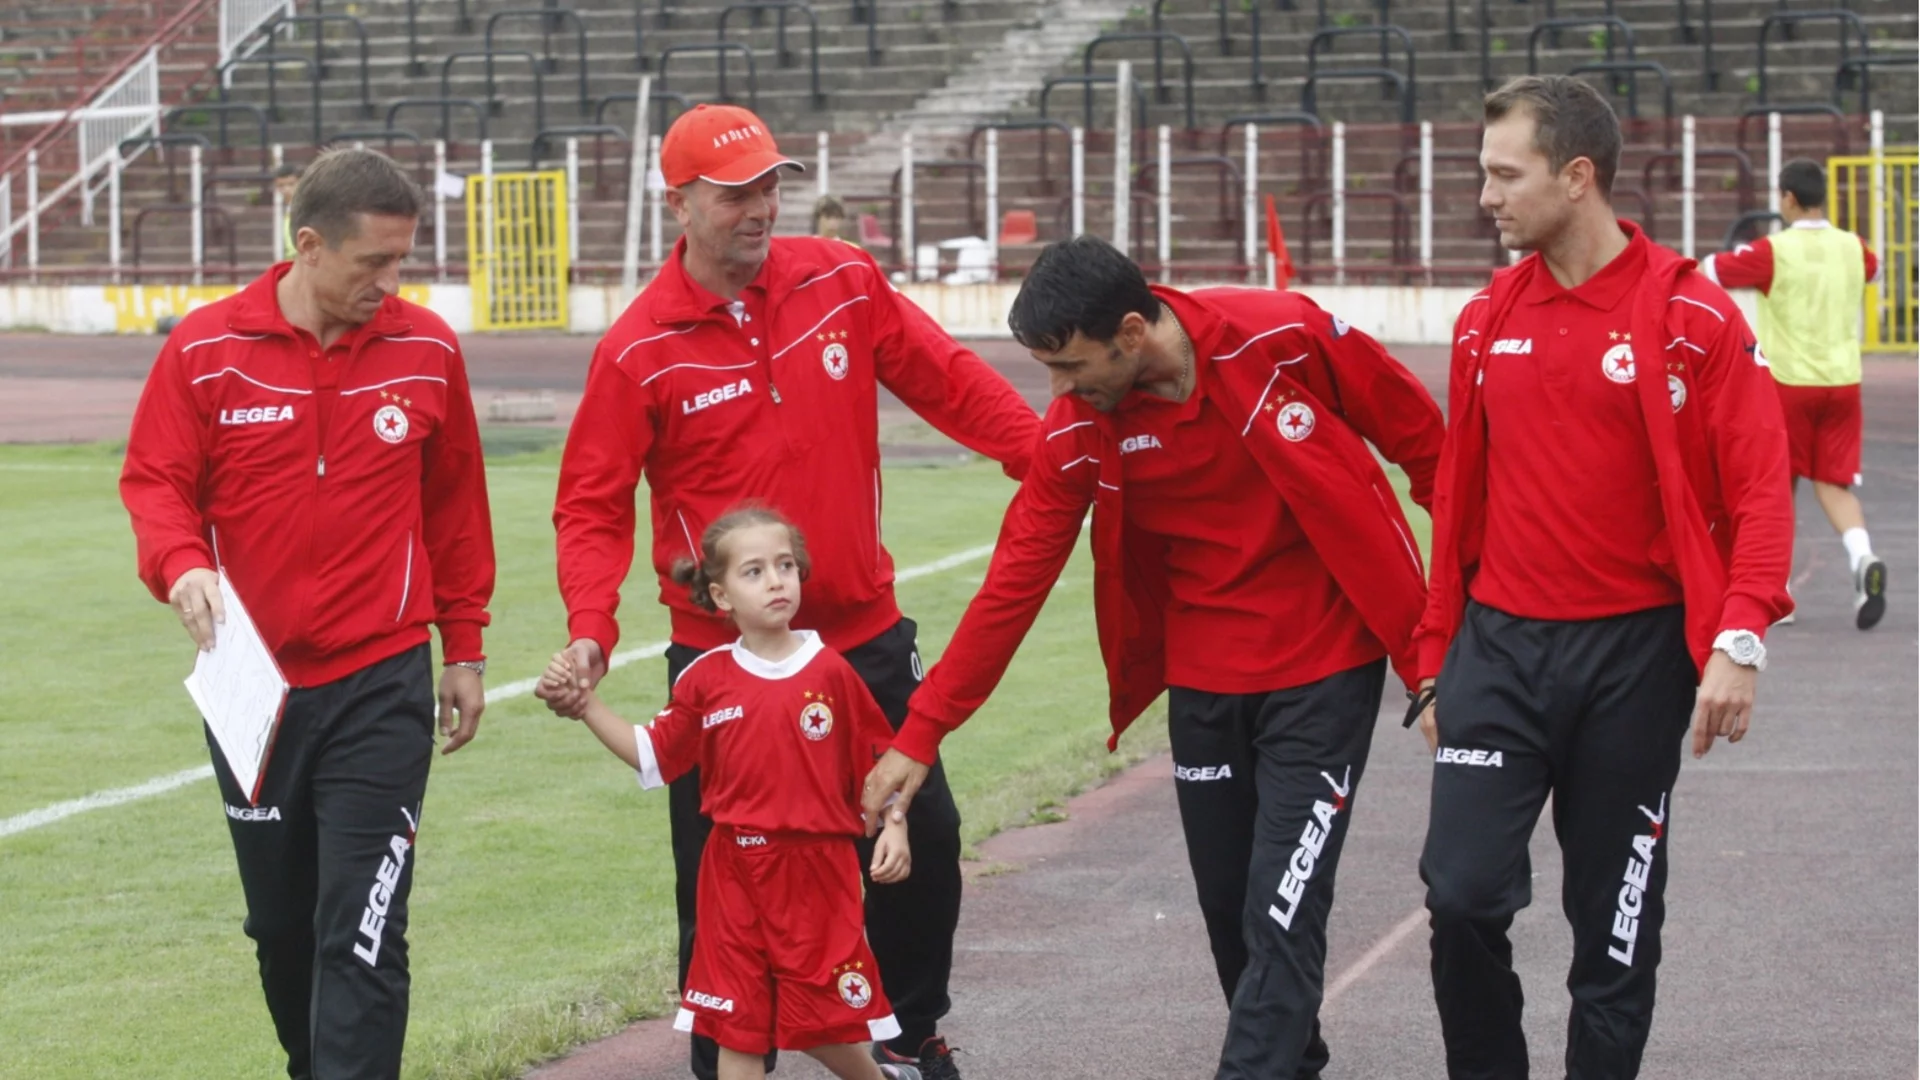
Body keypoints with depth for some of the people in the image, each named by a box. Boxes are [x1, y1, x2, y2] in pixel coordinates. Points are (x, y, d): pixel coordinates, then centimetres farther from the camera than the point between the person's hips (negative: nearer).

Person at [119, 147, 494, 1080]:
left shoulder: (426, 351, 0)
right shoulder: (206, 350, -4)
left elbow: (454, 507, 9)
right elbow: (153, 482, -2)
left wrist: (464, 650, 12)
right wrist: (181, 566, -23)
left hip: (381, 686, -1)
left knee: (362, 934, -10)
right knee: (281, 924, 16)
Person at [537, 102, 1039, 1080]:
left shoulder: (845, 284, -1)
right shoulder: (639, 351, -9)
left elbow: (949, 383, 4)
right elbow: (592, 506, -7)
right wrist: (591, 627, -21)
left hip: (864, 638, 4)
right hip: (721, 659, -3)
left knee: (925, 838, 12)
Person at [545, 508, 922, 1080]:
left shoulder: (830, 672, -5)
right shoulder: (706, 679, 1)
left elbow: (879, 759, 2)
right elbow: (653, 757, 8)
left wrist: (893, 828, -8)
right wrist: (585, 704, 1)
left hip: (817, 872, -2)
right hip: (736, 874, 2)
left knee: (821, 1018, 4)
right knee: (738, 1023, 6)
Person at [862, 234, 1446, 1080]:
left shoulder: (1281, 336, -18)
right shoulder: (1077, 432, -9)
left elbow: (1418, 434, -4)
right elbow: (1013, 584, -4)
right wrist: (922, 731, -5)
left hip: (1325, 668, -4)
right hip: (1203, 682, 4)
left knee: (1281, 914, -9)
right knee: (1228, 910, 10)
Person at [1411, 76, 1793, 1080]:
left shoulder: (1691, 314, -6)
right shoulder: (1485, 322, 7)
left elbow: (1759, 488, -8)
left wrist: (1739, 641, -19)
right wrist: (1437, 657, 15)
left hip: (1635, 655, -3)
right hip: (1501, 646, 3)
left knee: (1617, 921, 5)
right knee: (1462, 891, -9)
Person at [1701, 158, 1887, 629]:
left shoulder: (1772, 251, -11)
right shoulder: (1852, 248, 4)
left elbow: (1706, 271, -6)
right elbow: (1872, 269, 28)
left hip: (1790, 382, -3)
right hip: (1843, 380, 3)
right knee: (1835, 484, 7)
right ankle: (1862, 555, -21)